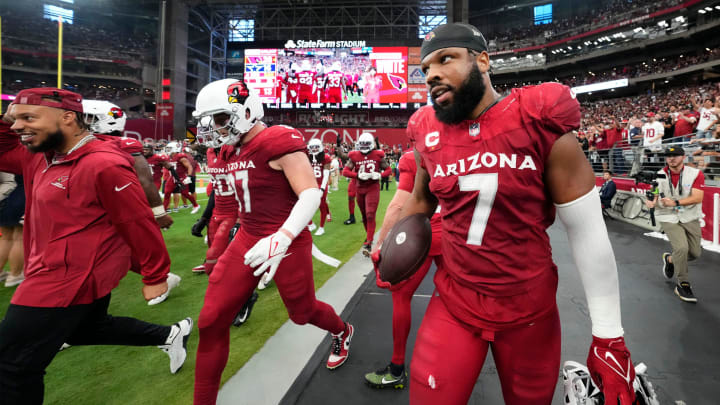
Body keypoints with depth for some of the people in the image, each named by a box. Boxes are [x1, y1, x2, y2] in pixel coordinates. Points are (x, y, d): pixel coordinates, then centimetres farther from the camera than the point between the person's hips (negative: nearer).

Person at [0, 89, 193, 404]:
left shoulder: (104, 165, -23)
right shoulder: (42, 157, 6)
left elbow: (139, 225, -20)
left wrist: (155, 277, -13)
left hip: (71, 278, -10)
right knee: (88, 328, 29)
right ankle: (171, 335, 39)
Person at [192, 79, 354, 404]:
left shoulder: (279, 142, -18)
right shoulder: (233, 151, 9)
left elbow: (312, 195, -24)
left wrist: (281, 238, -35)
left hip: (286, 243, -7)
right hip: (248, 240, 8)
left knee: (303, 312, 15)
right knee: (211, 321, 4)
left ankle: (343, 332, 51)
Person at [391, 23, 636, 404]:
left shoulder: (541, 123, -13)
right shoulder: (428, 134, -3)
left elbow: (588, 231, -10)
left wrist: (608, 336, -7)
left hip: (530, 310, -1)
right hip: (453, 304, 2)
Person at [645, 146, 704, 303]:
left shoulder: (696, 174, -7)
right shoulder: (659, 175, -3)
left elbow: (697, 198, -16)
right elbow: (655, 196, 1)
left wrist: (675, 202, -28)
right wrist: (652, 202, -22)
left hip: (690, 218, 2)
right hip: (668, 218, -2)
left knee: (695, 253, 4)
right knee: (681, 248, -19)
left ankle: (669, 258, 37)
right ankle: (683, 285, -3)